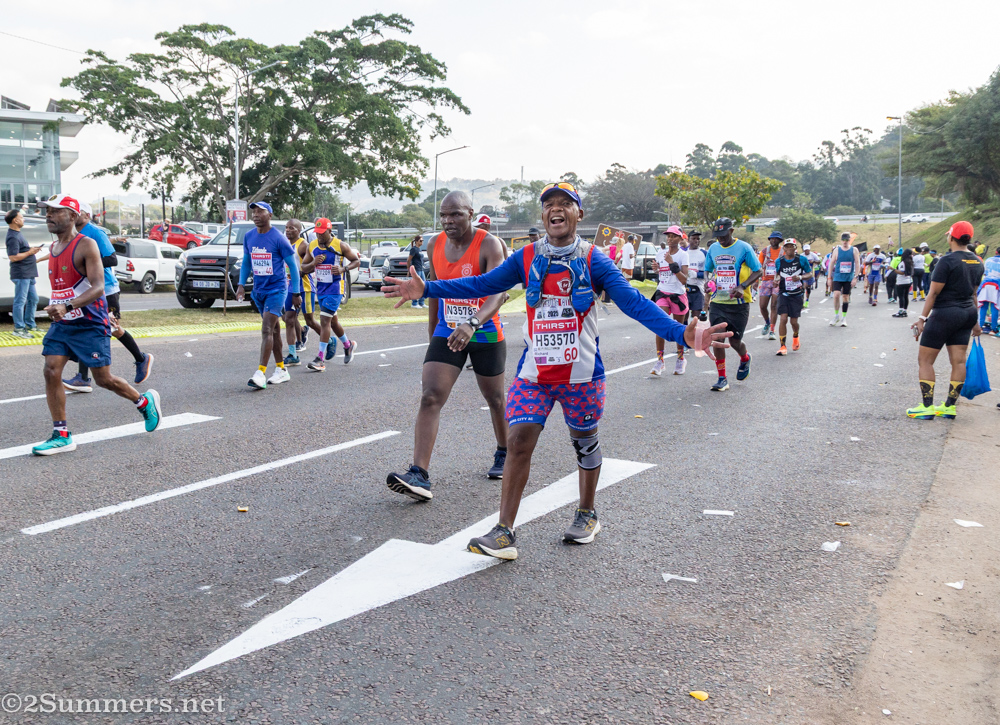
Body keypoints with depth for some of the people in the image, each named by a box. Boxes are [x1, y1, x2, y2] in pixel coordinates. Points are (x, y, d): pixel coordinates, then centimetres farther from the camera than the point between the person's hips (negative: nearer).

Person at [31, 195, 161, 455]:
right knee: (51, 372, -6)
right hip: (61, 324, 7)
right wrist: (55, 308, 15)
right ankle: (61, 436, 1)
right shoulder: (53, 248, 11)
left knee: (104, 379, 0)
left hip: (90, 325, -7)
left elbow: (98, 288, -23)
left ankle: (146, 402, 26)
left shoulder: (86, 245, -14)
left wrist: (67, 306, -34)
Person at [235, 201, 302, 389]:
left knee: (267, 330, -15)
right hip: (259, 290, 6)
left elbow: (293, 265, -6)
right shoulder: (248, 237, 5)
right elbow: (246, 262, 18)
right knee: (273, 330, 13)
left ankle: (261, 373, -18)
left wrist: (296, 293, -5)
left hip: (277, 289, -6)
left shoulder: (278, 238, -11)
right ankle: (281, 370, 21)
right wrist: (241, 285, 7)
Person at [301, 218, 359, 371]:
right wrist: (313, 263, -13)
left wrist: (343, 269, -19)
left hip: (335, 288, -6)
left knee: (325, 320, -15)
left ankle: (320, 360, -15)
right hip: (320, 287, 6)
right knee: (333, 321, 18)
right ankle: (348, 345, 42)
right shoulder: (312, 246, 4)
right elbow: (304, 268, 9)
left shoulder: (341, 246, -9)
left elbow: (357, 261, -1)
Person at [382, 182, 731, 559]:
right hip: (534, 371, 1)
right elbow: (481, 284, 5)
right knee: (518, 440, -7)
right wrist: (426, 288, -2)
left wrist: (681, 333, -24)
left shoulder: (593, 261, -5)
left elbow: (634, 302, -11)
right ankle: (504, 533, -1)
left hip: (581, 372, -1)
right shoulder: (526, 258, 2)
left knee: (584, 441, 13)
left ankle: (587, 515, 36)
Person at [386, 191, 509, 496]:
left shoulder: (489, 245, -16)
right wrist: (432, 333, 17)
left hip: (486, 335, -3)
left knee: (495, 399, 14)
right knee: (430, 398, -12)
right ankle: (419, 475, -17)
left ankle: (503, 454, 41)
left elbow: (497, 292, -28)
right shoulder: (435, 245, 2)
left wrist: (472, 324, -45)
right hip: (446, 333, 4)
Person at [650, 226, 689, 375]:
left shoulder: (683, 255, -7)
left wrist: (672, 263, -22)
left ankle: (681, 359, 26)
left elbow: (684, 280, -17)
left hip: (678, 295, -2)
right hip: (662, 293, 3)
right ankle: (659, 360, -12)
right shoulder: (660, 253, 6)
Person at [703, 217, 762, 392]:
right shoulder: (713, 248, 6)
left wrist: (742, 287, -20)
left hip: (738, 303, -3)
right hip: (717, 302, 3)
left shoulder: (744, 248, -7)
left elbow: (757, 272, -4)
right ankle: (722, 378, 2)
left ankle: (745, 359, 40)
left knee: (734, 340, 3)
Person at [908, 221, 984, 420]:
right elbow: (973, 292, 16)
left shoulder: (947, 260, -15)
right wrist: (974, 320, 22)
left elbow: (934, 293, -16)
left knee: (925, 360, -1)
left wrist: (922, 318, -13)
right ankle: (950, 406, 14)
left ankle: (927, 407, -2)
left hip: (945, 313, -8)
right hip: (967, 314, 8)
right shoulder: (977, 262, 8)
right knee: (958, 361, 8)